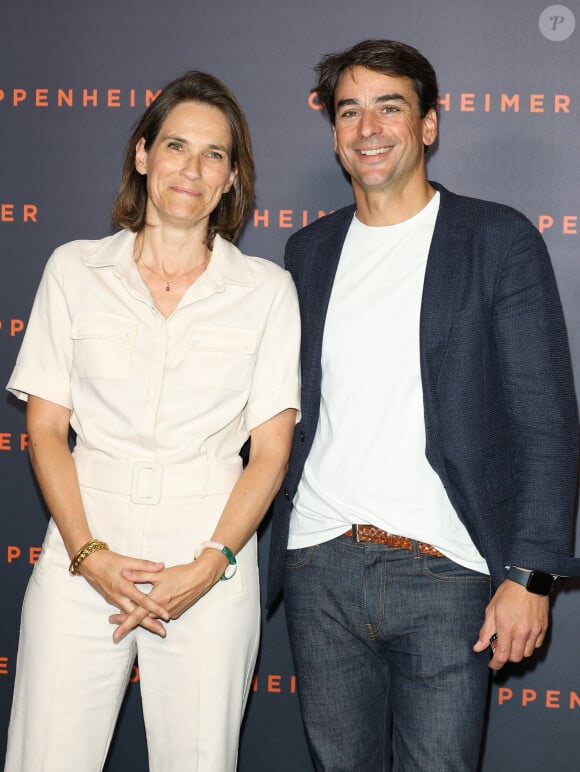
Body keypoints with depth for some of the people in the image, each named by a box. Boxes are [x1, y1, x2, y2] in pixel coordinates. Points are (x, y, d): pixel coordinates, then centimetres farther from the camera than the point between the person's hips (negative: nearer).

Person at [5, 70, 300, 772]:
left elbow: (270, 451, 1)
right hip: (85, 545, 1)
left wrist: (209, 566, -10)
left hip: (211, 549, 0)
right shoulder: (75, 270, 6)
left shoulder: (266, 289, 4)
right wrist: (89, 554, -8)